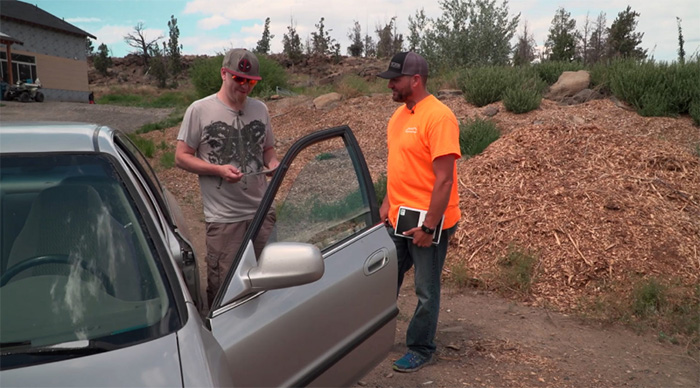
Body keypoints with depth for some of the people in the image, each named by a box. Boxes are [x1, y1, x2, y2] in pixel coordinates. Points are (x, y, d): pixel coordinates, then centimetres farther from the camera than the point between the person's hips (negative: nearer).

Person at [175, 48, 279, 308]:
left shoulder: (260, 109, 11)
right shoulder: (200, 110, -2)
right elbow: (181, 157, -1)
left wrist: (273, 164, -3)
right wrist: (218, 170, -16)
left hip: (262, 212, 4)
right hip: (223, 218, -4)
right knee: (223, 287, 1)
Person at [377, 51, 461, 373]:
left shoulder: (438, 117, -19)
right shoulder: (400, 113, 8)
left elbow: (444, 180, -22)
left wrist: (428, 226, -20)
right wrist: (387, 203, 13)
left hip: (427, 223, -8)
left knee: (426, 292, 9)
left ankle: (420, 350, 26)